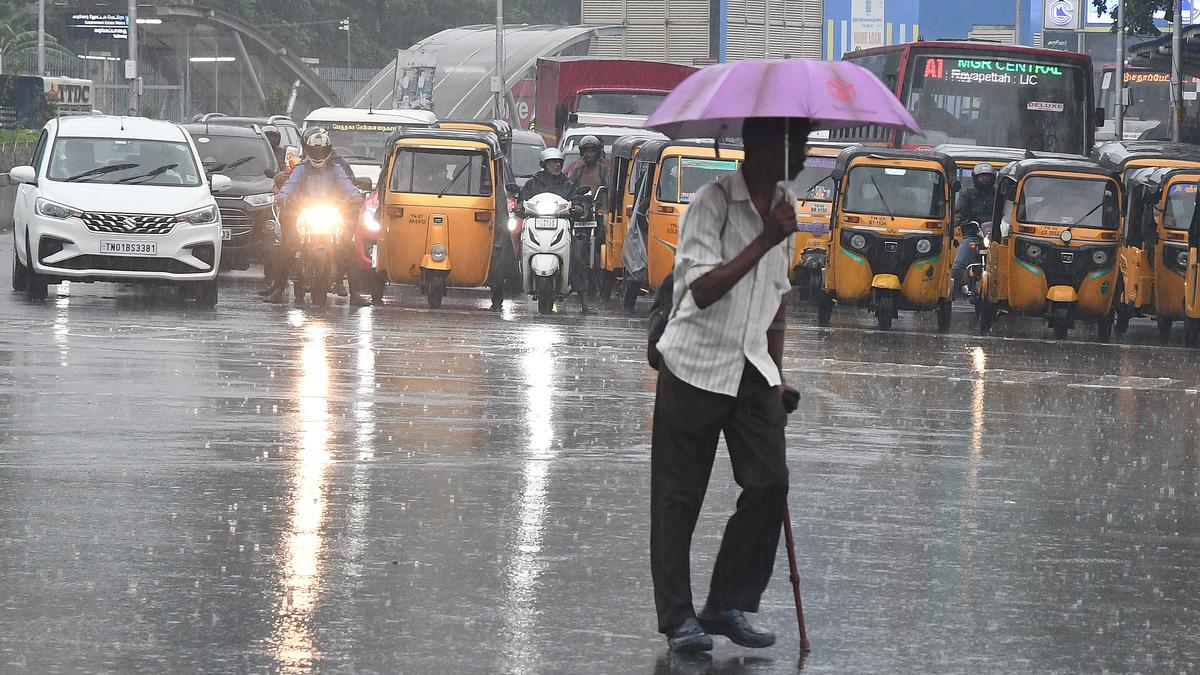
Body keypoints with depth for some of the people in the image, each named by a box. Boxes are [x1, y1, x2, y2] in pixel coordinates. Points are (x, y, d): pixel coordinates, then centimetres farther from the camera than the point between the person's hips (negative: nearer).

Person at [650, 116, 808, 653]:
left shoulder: (782, 209, 11)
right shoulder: (715, 202, -13)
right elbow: (702, 290, -24)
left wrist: (776, 375, 19)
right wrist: (764, 241, -28)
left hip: (752, 370, 6)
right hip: (696, 366, -6)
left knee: (770, 484, -5)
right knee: (679, 496, 0)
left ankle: (729, 606, 5)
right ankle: (678, 618, 6)